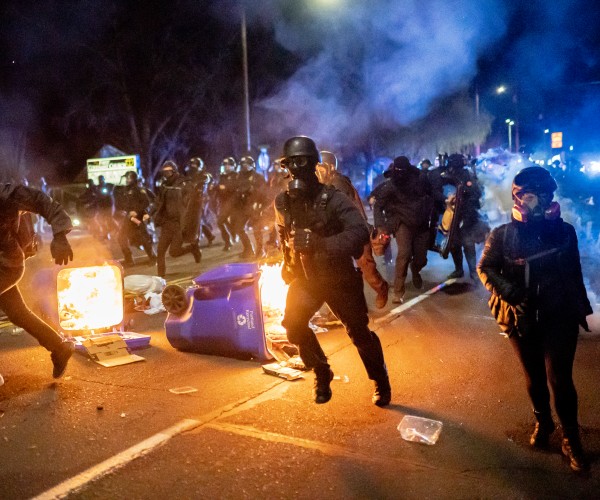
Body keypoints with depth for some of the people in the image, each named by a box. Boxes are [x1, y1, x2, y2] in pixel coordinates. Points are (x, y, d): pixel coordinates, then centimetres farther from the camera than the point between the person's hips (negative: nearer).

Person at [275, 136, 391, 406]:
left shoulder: (332, 199, -22)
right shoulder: (283, 202, -6)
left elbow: (360, 232, -36)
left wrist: (321, 243, -47)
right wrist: (287, 263, 14)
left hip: (339, 278, -4)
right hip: (304, 278, 4)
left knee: (359, 333, 5)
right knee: (293, 325, -11)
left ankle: (381, 382, 31)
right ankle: (322, 375, 14)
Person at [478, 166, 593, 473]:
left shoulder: (563, 230, -3)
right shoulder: (503, 234, -6)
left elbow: (574, 273, 6)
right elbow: (485, 267, -7)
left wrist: (580, 308, 12)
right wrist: (508, 291, -23)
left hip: (559, 316, -1)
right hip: (522, 318, 1)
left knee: (559, 379, -4)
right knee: (534, 378, 15)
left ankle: (571, 438, 17)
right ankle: (543, 422, 40)